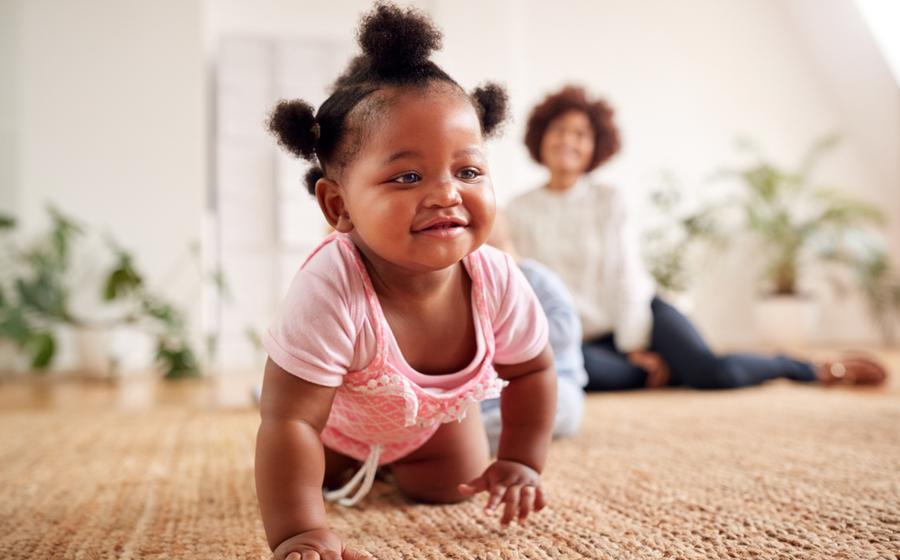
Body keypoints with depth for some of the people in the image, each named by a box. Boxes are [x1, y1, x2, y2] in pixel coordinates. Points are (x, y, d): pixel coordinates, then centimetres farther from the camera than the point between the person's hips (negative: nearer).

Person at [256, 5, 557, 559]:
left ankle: (400, 456, 40)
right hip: (337, 411, -2)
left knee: (449, 489, 8)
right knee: (329, 484, 15)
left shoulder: (498, 282, -35)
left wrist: (522, 462, -17)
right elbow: (288, 421, -44)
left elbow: (532, 371, -15)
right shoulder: (329, 295, -48)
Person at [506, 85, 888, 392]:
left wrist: (635, 346, -10)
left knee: (713, 371, -25)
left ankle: (820, 370, 2)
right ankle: (671, 368, -12)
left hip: (640, 314, 0)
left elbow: (628, 276, -5)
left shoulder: (608, 201, -1)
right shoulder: (519, 212, 0)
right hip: (587, 338, 1)